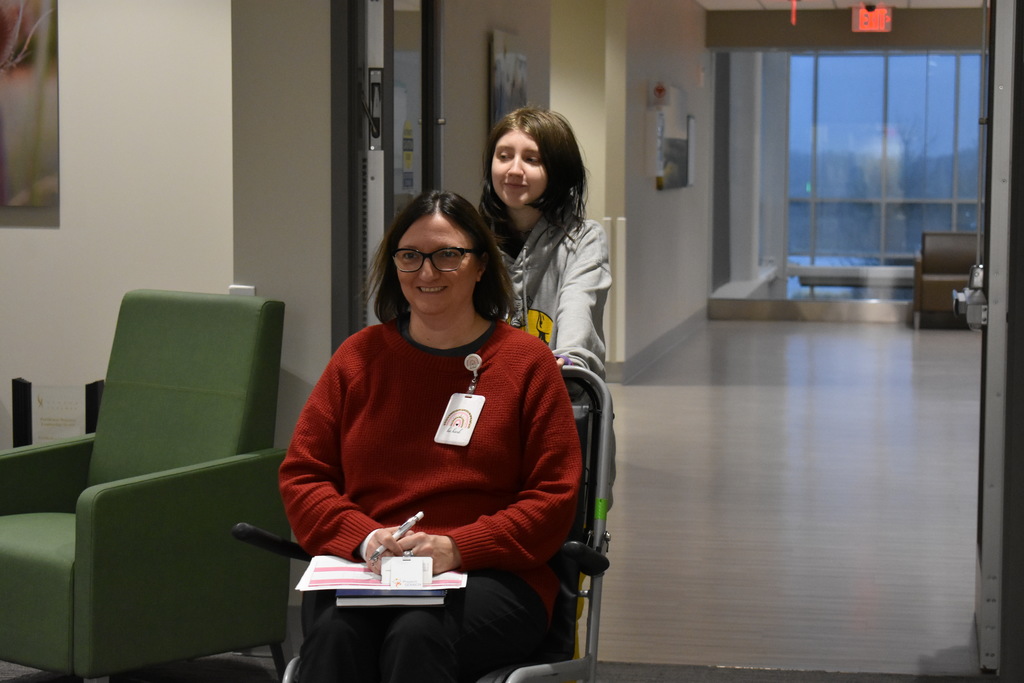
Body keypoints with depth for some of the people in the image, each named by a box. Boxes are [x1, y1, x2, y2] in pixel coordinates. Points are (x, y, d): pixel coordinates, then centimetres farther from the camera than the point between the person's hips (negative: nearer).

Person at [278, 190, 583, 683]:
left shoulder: (526, 360, 9)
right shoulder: (359, 356, 16)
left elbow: (553, 497, 3)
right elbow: (301, 474, 13)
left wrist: (456, 547, -12)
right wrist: (364, 539, -9)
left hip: (491, 576, -2)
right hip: (362, 568, 2)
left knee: (418, 632, -36)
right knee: (335, 632, -34)